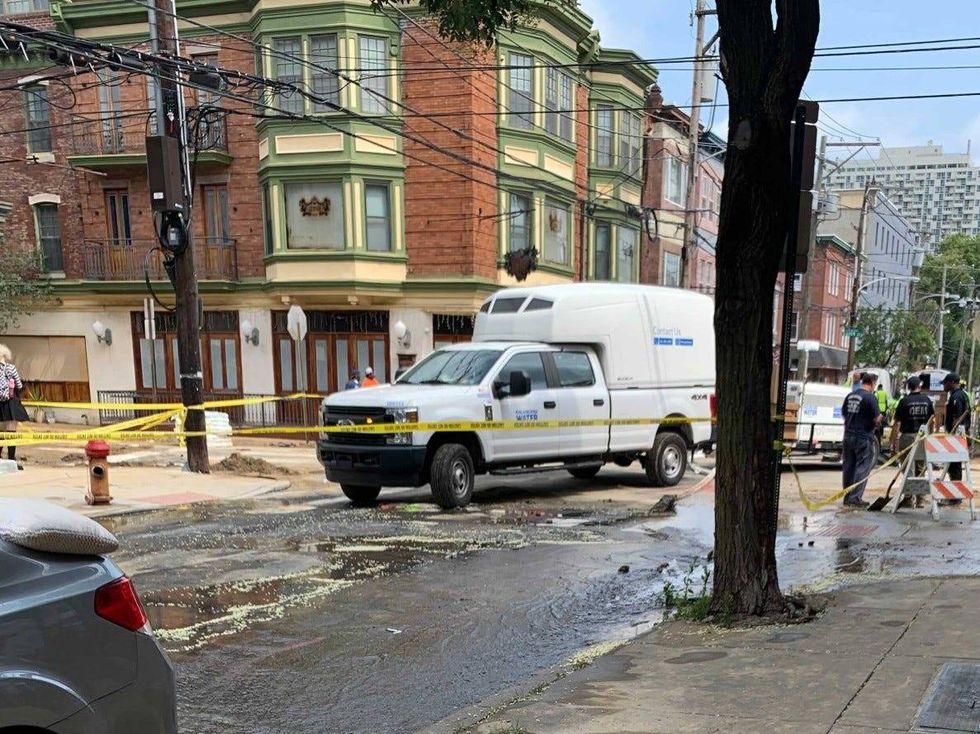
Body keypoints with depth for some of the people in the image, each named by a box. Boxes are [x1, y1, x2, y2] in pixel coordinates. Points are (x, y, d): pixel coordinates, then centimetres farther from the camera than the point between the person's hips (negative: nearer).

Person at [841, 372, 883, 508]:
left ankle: (847, 497, 18)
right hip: (864, 437, -7)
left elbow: (844, 414, 17)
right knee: (862, 468, -1)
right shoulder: (870, 397, -13)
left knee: (849, 467, 12)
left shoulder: (850, 396, 9)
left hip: (848, 436, 7)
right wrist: (879, 421, 7)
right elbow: (877, 420, -14)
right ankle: (855, 498, -6)